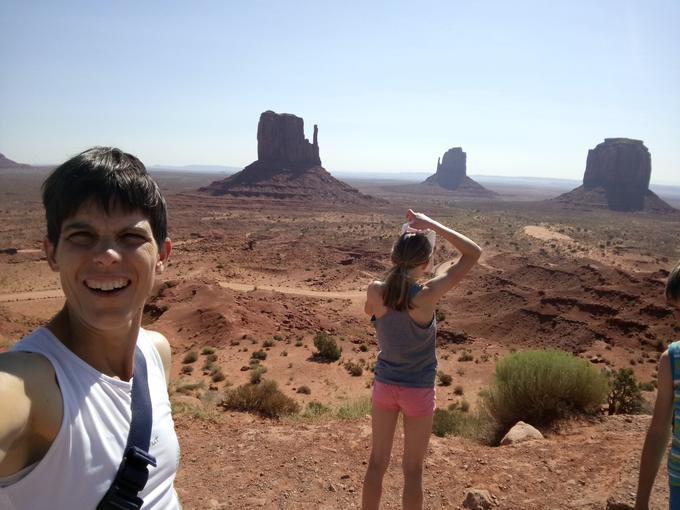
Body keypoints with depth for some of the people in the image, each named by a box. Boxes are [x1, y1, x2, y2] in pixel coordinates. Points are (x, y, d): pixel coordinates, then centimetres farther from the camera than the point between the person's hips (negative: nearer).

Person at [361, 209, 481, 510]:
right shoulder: (427, 296, -26)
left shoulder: (375, 291, -17)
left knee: (377, 463, 20)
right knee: (413, 470, 16)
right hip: (419, 392, -3)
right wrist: (431, 224, -16)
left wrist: (398, 276, 9)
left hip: (385, 386, 3)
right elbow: (474, 253, -18)